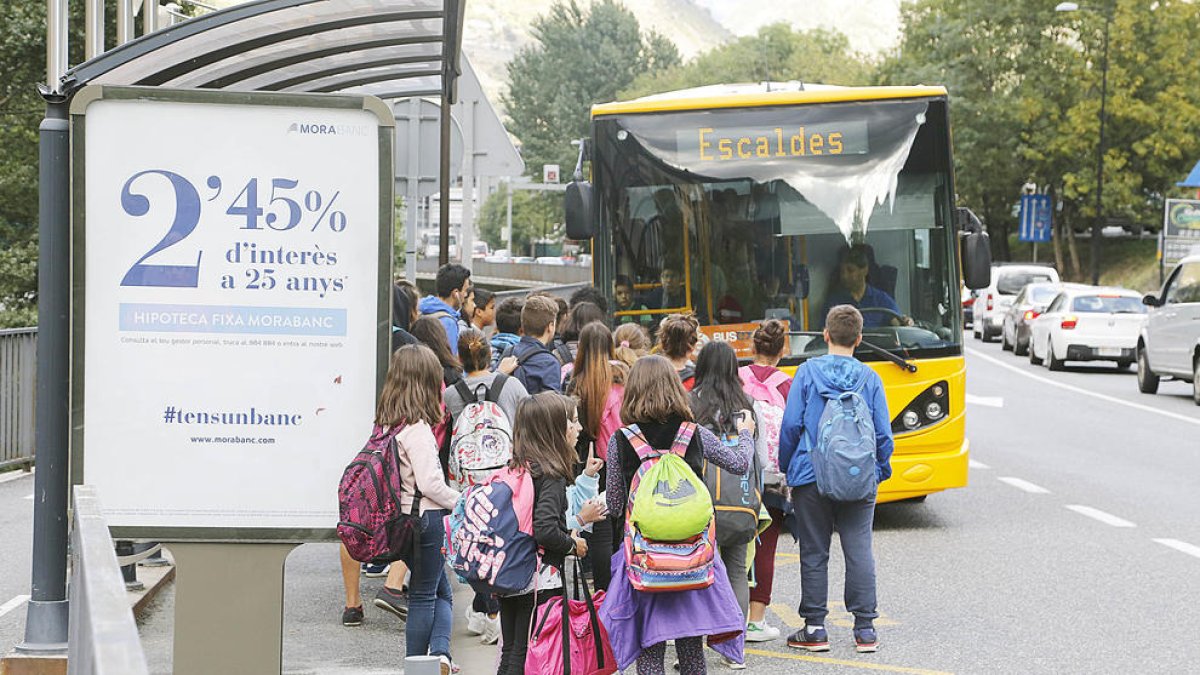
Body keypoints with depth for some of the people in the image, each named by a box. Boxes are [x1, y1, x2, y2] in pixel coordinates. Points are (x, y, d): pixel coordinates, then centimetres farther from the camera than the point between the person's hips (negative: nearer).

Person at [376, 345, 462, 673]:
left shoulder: (387, 422, 5)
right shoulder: (417, 427, -19)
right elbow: (429, 483, -21)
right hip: (426, 516, -8)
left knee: (442, 592, 16)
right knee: (424, 595, 2)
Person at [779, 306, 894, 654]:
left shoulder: (807, 372, -3)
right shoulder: (869, 378, 0)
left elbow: (791, 425, -4)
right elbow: (883, 434, 2)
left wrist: (786, 468, 8)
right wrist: (880, 470, 17)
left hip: (811, 478, -1)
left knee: (814, 554, 6)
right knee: (859, 551, 5)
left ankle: (814, 628, 9)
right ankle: (865, 628, 5)